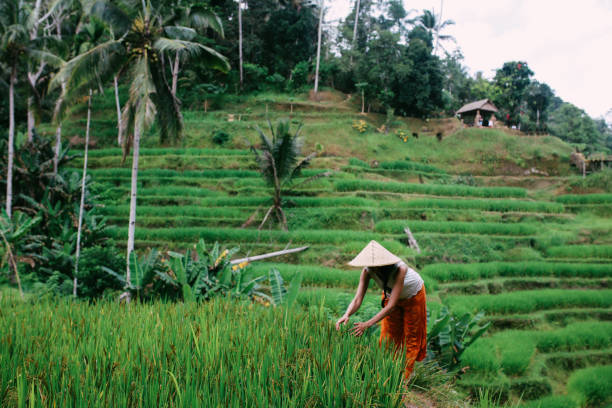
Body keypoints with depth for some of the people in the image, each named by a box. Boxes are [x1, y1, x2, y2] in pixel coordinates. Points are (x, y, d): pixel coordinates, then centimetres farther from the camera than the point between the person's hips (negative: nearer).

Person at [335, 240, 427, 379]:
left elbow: (392, 305, -45)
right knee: (389, 335, 9)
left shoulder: (400, 269, -44)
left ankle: (405, 377, 21)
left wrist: (368, 324, -51)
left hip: (413, 296, -4)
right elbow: (357, 299, -33)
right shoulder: (367, 271, -31)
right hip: (390, 294, 4)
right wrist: (347, 315, -53)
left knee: (410, 336, 8)